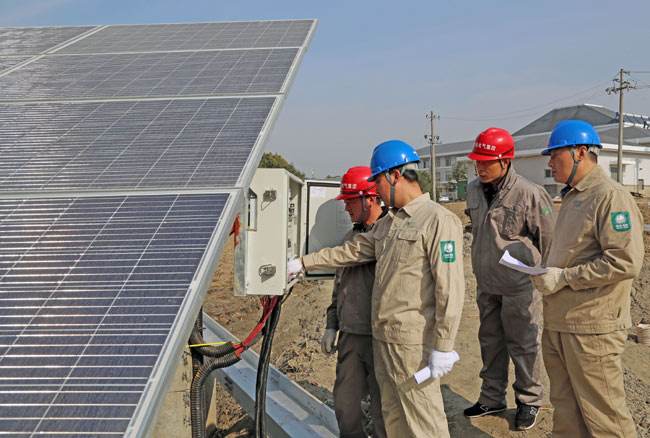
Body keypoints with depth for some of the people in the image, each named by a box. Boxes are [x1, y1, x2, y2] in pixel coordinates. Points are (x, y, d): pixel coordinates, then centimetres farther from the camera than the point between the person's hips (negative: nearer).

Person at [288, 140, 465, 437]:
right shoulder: (388, 222, 14)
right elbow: (353, 250, 21)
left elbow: (450, 288, -18)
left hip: (412, 341, -8)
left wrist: (443, 346, -19)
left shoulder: (439, 220, -14)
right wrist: (303, 263, 20)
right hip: (382, 337, 8)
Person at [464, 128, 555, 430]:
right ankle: (492, 398, 33)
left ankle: (529, 401, 25)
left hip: (520, 286, -6)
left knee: (524, 345, 7)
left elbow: (550, 240, -10)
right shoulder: (473, 191, 2)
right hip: (486, 284, 7)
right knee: (490, 342, 17)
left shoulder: (530, 195, -19)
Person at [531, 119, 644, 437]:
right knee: (565, 407, 18)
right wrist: (546, 274, 8)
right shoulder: (572, 197, 16)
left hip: (591, 328, -9)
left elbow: (626, 261, -23)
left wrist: (564, 278, -20)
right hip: (557, 325, 9)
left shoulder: (610, 196, -14)